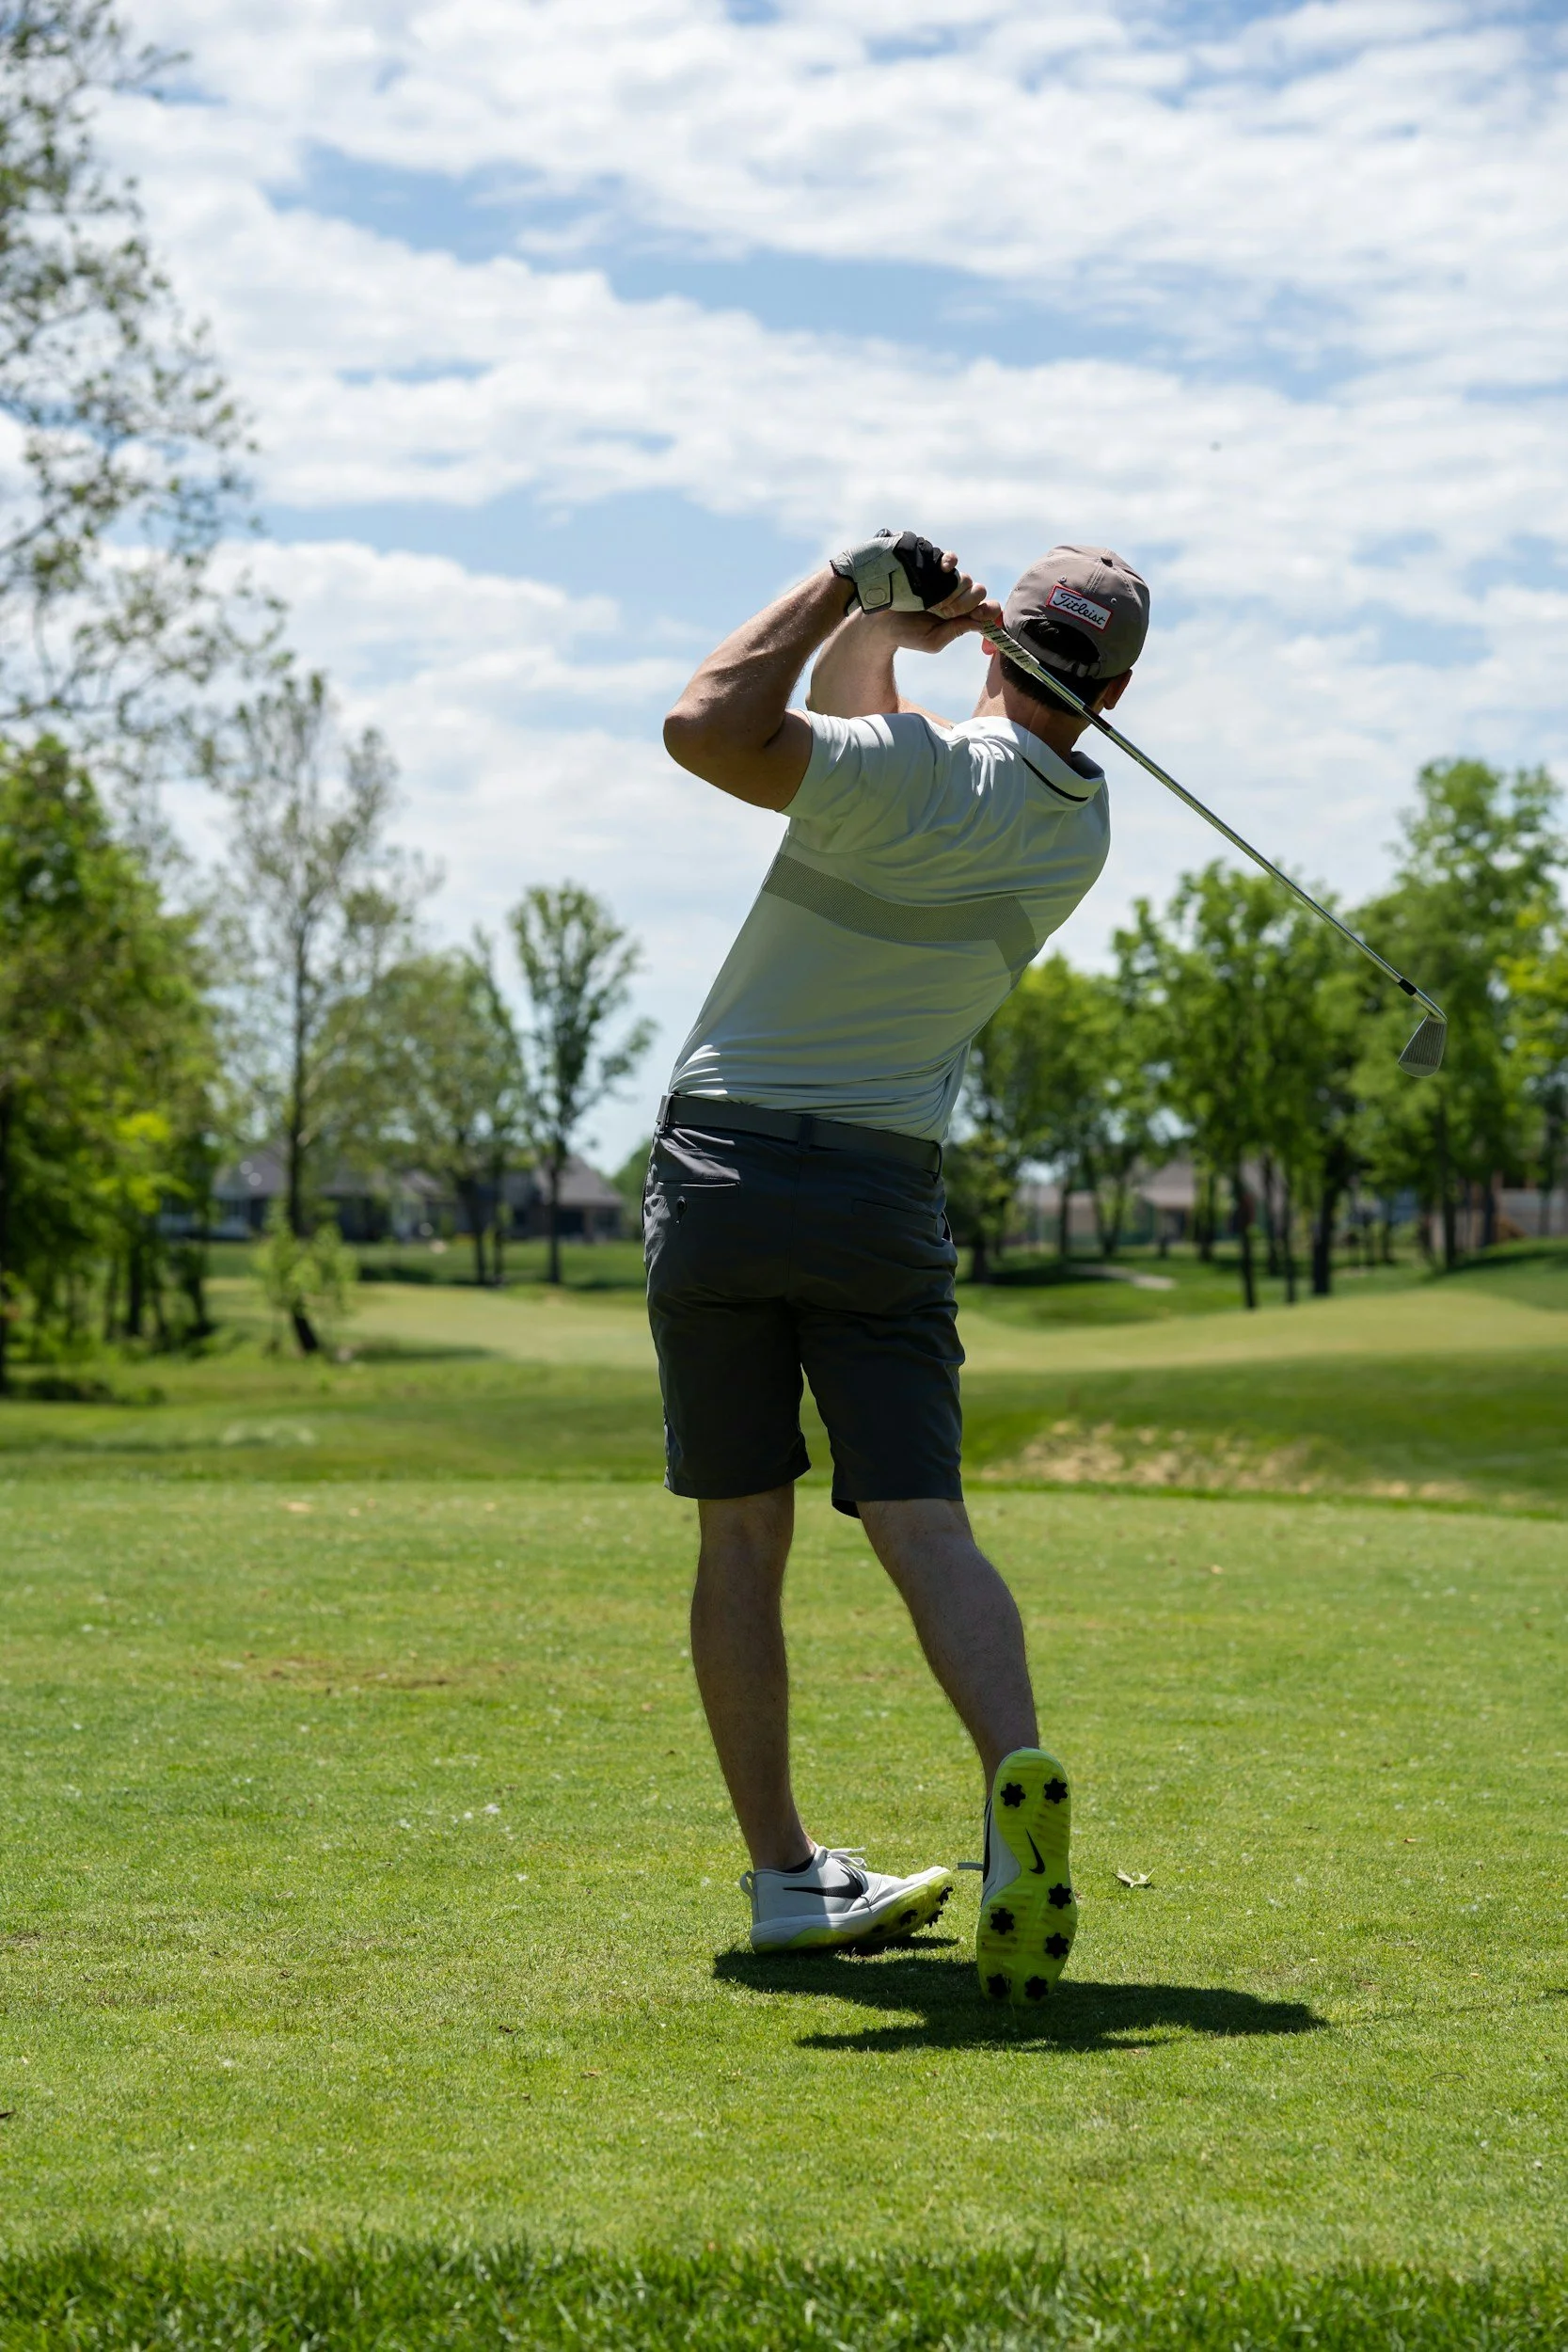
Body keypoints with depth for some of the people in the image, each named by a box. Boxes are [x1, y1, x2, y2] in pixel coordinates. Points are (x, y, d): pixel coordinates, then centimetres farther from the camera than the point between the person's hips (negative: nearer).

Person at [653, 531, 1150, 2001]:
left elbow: (708, 728, -24)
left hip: (720, 1171, -3)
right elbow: (847, 714, 18)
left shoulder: (923, 773, -14)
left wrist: (851, 591, -13)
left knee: (741, 1536, 6)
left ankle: (783, 1876, 10)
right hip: (883, 1190, 3)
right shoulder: (1081, 824, 7)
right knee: (921, 1522, -4)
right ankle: (1017, 1773, -30)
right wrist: (879, 622, 0)